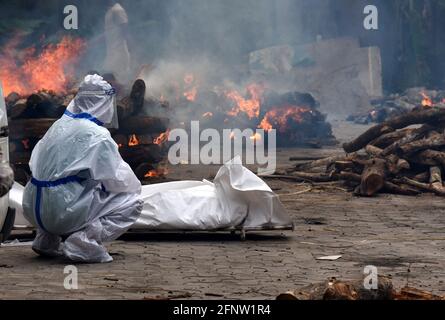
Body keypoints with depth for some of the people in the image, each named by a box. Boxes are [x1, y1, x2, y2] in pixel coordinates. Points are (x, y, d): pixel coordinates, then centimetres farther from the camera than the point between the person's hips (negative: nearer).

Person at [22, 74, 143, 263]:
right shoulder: (97, 136, -10)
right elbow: (117, 181, -7)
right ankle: (84, 242, -13)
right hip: (64, 214, -8)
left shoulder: (59, 126, 12)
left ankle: (47, 240, 18)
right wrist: (135, 184, 17)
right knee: (132, 202, 2)